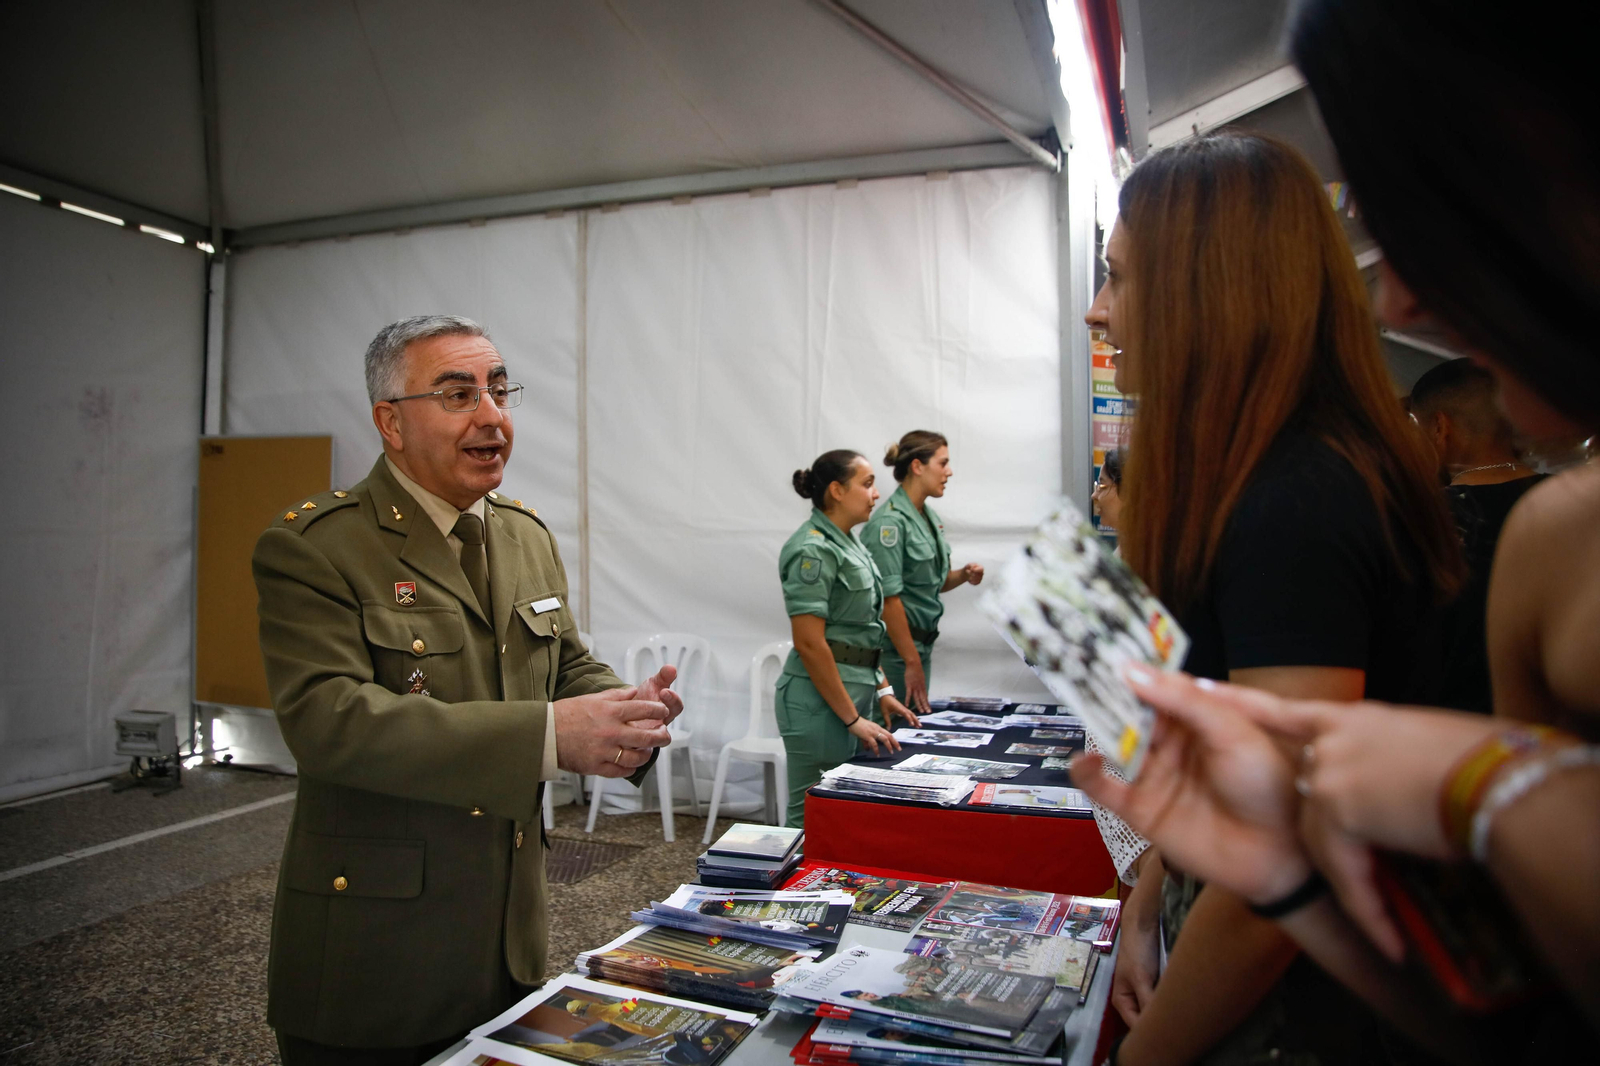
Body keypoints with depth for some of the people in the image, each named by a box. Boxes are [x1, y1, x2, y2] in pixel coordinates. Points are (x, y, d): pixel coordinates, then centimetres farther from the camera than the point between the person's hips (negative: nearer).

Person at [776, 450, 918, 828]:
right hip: (822, 699, -9)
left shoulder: (848, 543, 13)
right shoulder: (813, 550, -16)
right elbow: (809, 644, -21)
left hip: (856, 688, 9)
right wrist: (853, 719, -18)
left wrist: (881, 690, 15)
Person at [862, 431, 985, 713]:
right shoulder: (890, 521, -17)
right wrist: (912, 662, -20)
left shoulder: (929, 517, 10)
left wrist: (963, 575, -1)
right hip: (895, 645, -9)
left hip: (922, 640, 9)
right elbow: (888, 597, -21)